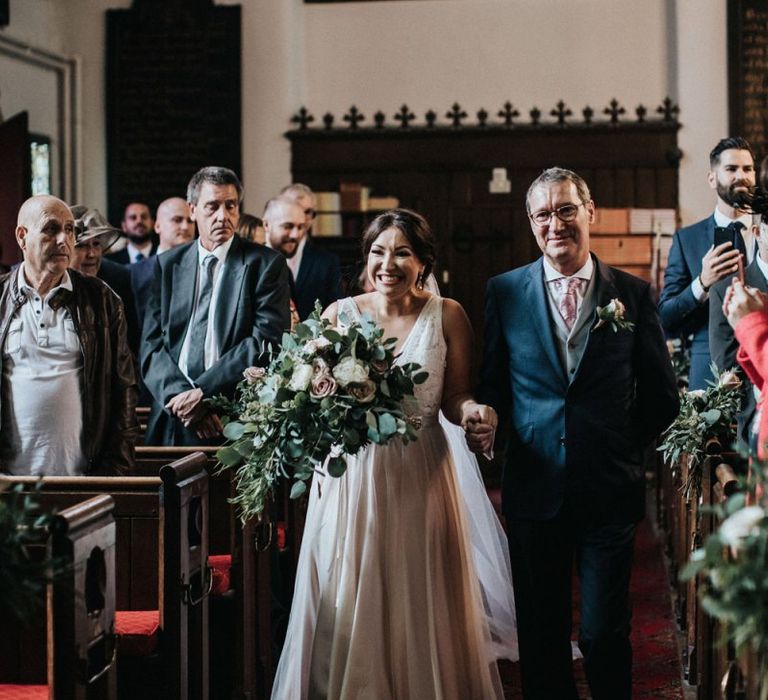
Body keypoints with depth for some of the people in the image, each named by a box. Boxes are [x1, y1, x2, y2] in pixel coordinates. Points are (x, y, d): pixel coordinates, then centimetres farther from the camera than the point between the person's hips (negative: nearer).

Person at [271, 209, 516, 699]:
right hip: (350, 474, 1)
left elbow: (455, 397, 1)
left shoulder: (447, 316, 0)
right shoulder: (339, 314, 2)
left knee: (422, 603, 5)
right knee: (346, 604, 4)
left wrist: (471, 410, -21)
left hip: (420, 475, -1)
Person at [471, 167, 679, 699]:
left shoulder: (633, 294, 3)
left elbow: (662, 396, 8)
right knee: (541, 635, 10)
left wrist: (623, 446, 4)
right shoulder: (504, 292, 4)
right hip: (535, 490, 1)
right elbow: (491, 384, 8)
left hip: (610, 492, -1)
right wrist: (483, 424, -9)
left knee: (605, 635, 2)